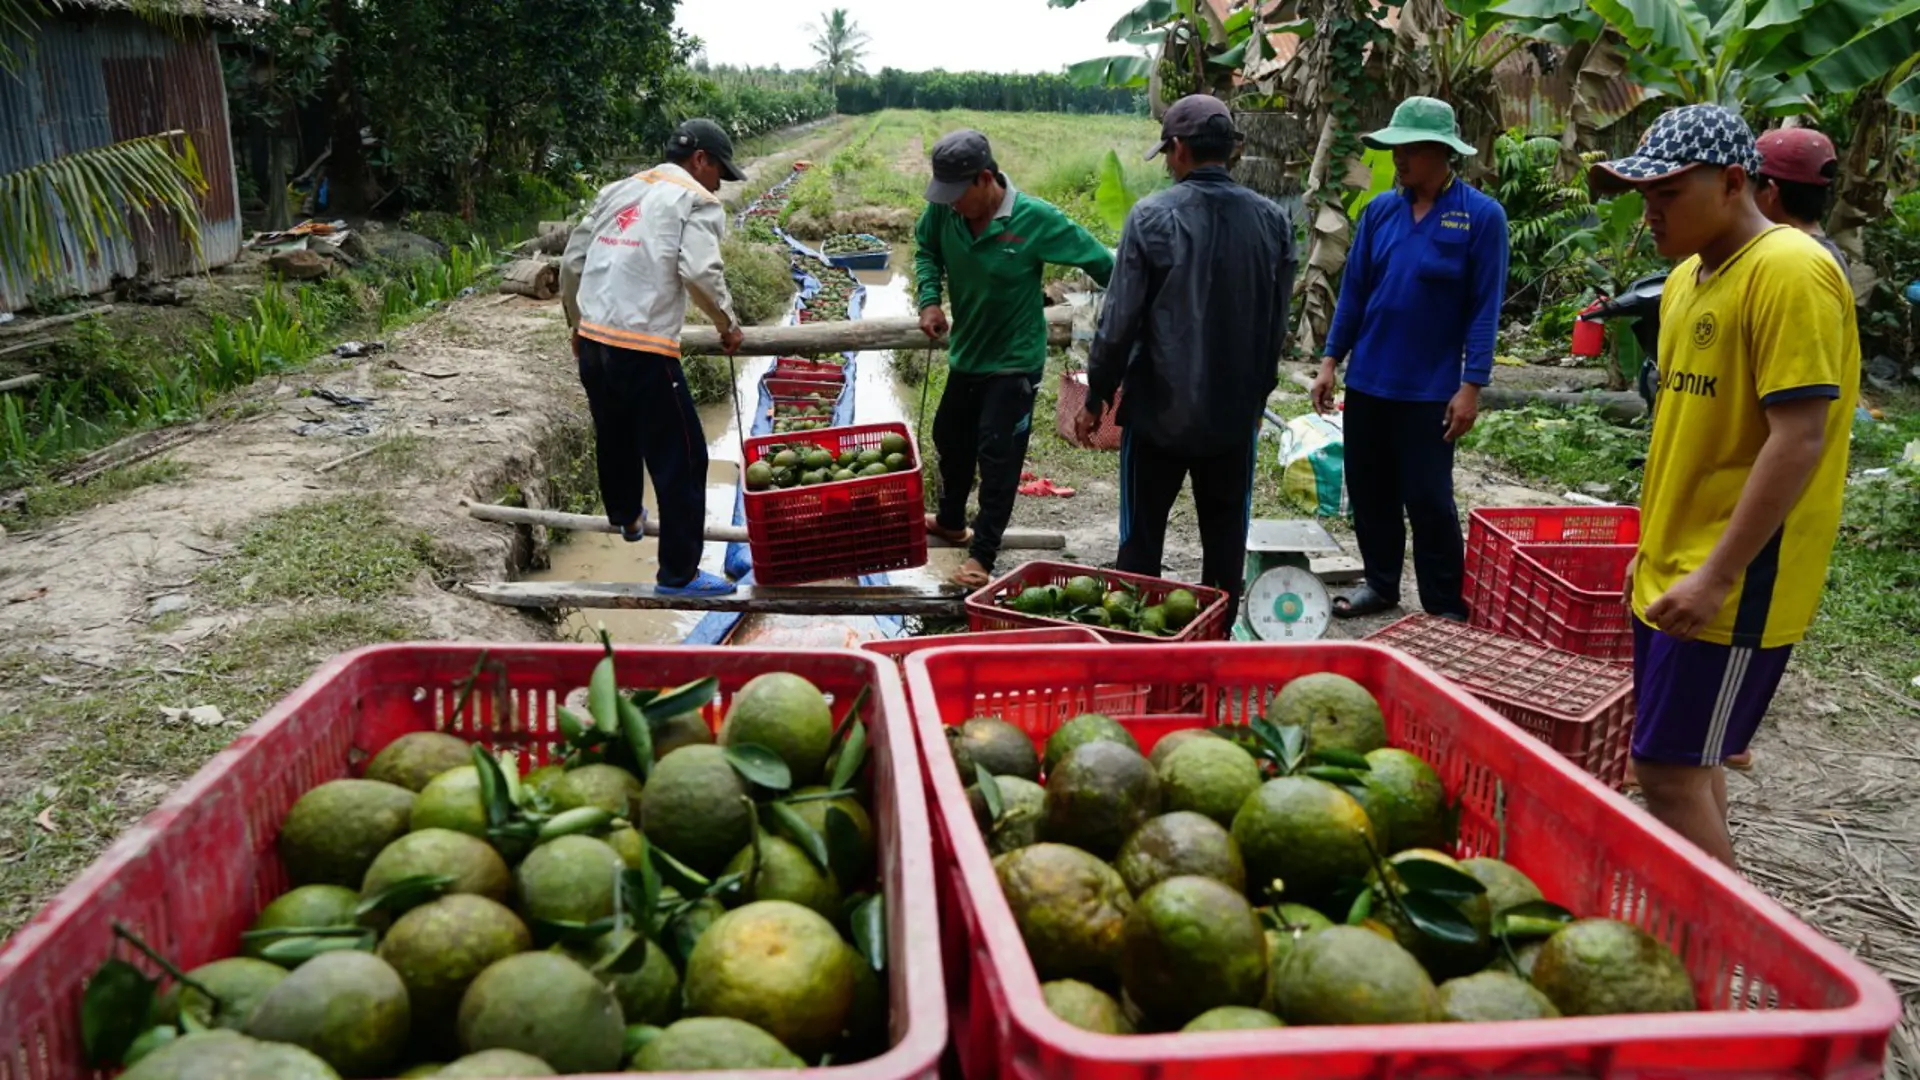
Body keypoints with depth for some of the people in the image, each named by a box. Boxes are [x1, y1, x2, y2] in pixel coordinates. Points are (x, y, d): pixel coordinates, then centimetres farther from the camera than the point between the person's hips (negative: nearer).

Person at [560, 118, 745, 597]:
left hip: (593, 341, 8)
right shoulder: (695, 201, -2)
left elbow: (572, 262, 18)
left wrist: (578, 323, 31)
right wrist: (728, 325, -3)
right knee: (682, 459, 2)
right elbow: (699, 272, -18)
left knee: (614, 437, 29)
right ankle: (679, 573, 6)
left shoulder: (617, 190, 17)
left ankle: (625, 516, 54)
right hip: (645, 350, -8)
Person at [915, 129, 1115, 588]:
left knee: (997, 456, -4)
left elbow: (1098, 260, -15)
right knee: (950, 439, 21)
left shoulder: (1035, 219, -25)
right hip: (965, 355, 6)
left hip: (1014, 360, -6)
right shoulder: (944, 211, -13)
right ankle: (951, 522, 44)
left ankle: (982, 555, 7)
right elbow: (926, 248, 8)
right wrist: (930, 299, -9)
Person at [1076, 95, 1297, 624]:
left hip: (1160, 407, -3)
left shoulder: (1152, 215, -12)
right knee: (1225, 538, 13)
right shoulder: (1271, 219, 0)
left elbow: (1120, 320, -11)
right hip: (1236, 410, 3)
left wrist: (1096, 397, 0)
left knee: (1142, 537, 10)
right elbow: (1276, 323, 7)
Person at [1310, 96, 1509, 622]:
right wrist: (1330, 361, 4)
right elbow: (1353, 290, 8)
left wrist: (1471, 386, -13)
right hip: (1367, 380, 5)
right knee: (1369, 490, 12)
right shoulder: (1380, 210, 3)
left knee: (1428, 499, 1)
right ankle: (1380, 583, 29)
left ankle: (1447, 609, 13)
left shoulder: (1481, 215, -8)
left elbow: (1485, 307, -9)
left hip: (1431, 388, -4)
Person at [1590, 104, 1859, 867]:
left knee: (1668, 769, -6)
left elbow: (1800, 438, -22)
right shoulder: (1688, 276, 11)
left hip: (1732, 584, -9)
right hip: (1672, 572, 9)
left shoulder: (1789, 272, -16)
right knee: (1688, 761, 14)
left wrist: (1716, 576, -23)